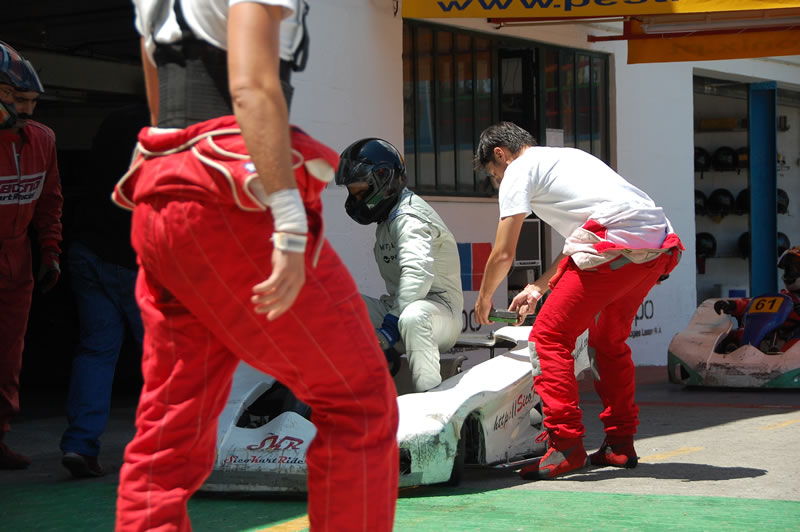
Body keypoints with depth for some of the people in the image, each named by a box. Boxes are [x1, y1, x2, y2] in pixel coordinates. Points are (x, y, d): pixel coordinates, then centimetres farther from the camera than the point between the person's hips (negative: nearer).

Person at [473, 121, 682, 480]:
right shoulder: (567, 157, 33)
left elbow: (503, 254, 5)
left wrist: (484, 299, 23)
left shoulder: (519, 171, 8)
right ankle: (620, 445, 27)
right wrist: (539, 287, 39)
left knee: (549, 337, -1)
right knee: (609, 340, 24)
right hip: (661, 245, 9)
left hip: (618, 246, -9)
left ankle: (566, 447, -6)